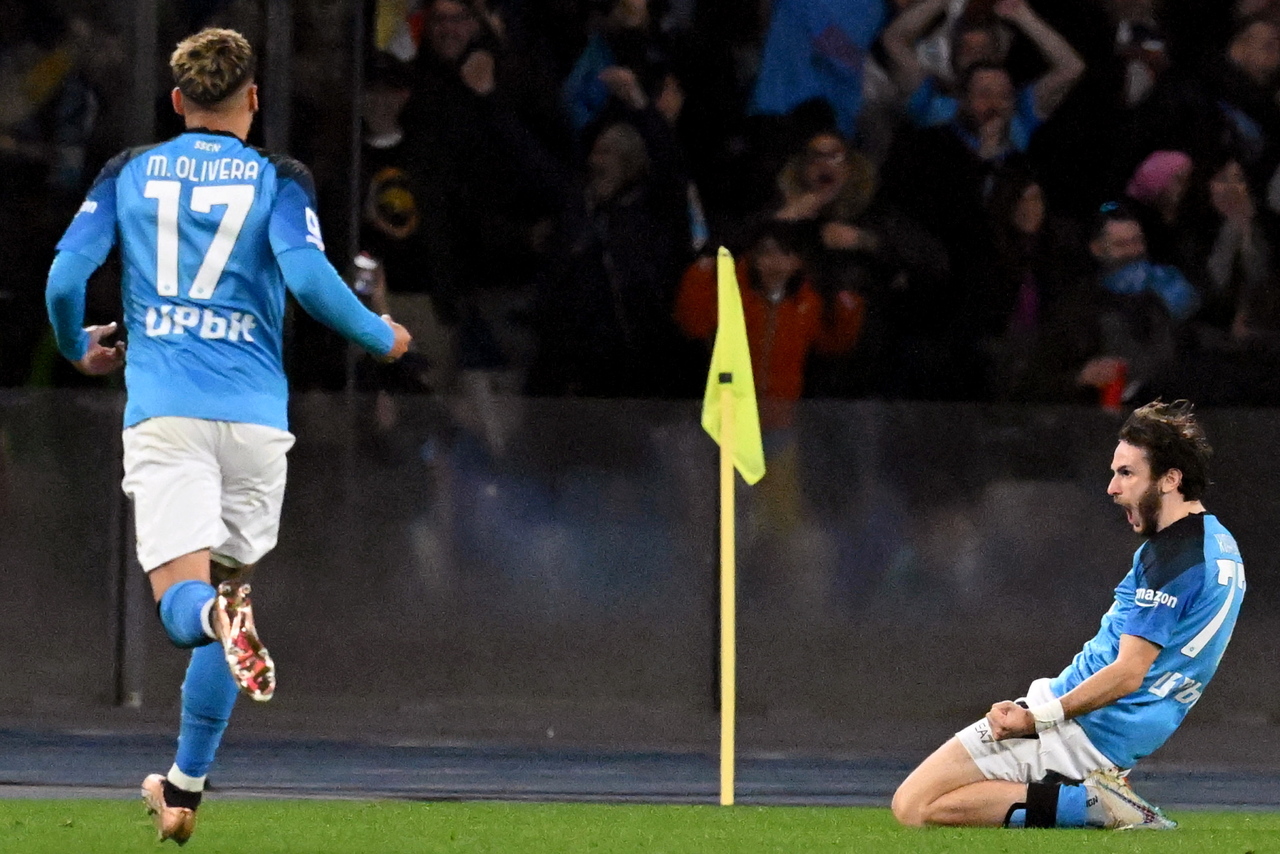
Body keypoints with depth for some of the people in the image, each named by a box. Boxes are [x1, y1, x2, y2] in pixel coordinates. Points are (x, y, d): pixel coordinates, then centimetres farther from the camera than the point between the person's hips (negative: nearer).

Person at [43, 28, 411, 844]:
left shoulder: (129, 174, 11)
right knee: (228, 585, 16)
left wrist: (80, 347, 25)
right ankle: (184, 790, 18)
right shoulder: (278, 180, 5)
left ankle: (220, 613, -47)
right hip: (254, 414, 0)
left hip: (163, 410, 0)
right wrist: (383, 338, 7)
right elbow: (308, 278, -10)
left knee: (183, 602, -8)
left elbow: (64, 279, 3)